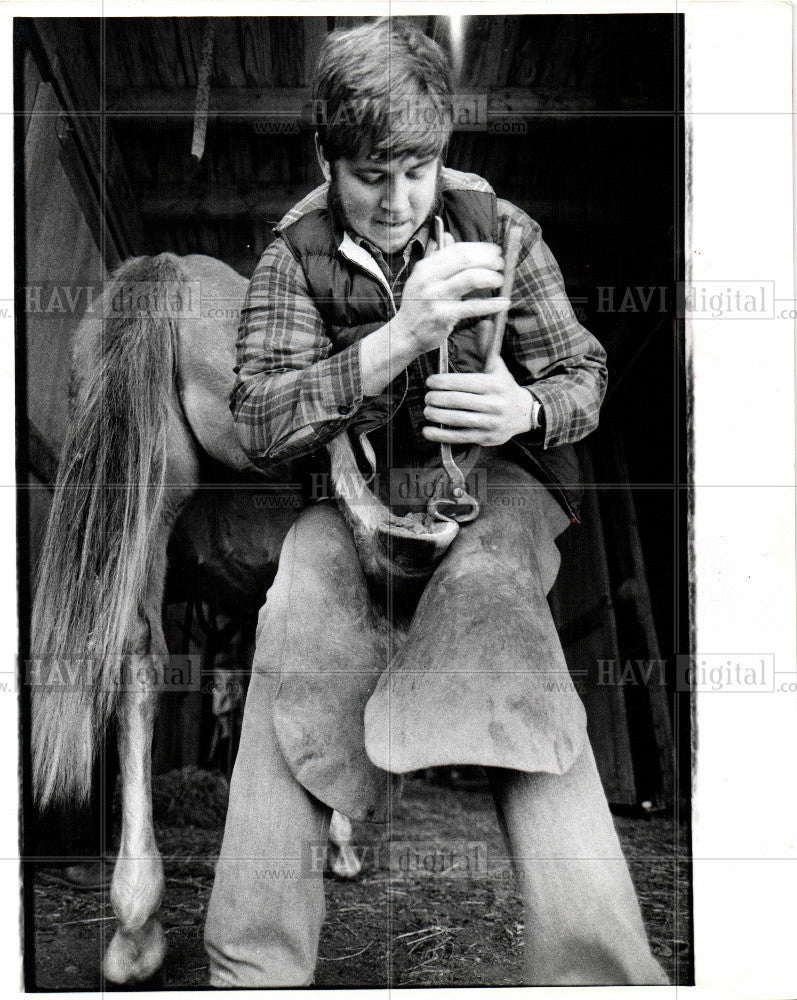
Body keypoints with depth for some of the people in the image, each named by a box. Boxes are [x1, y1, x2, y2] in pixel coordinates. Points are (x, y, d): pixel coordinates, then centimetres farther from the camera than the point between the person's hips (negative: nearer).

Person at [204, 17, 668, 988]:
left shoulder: (497, 226, 0)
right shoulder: (296, 254, 0)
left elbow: (584, 378, 6)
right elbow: (259, 424, -12)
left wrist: (525, 410, -20)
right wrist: (402, 336, -25)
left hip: (492, 477, 0)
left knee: (489, 591, -34)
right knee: (299, 615, -30)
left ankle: (595, 963, -35)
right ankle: (253, 964, -25)